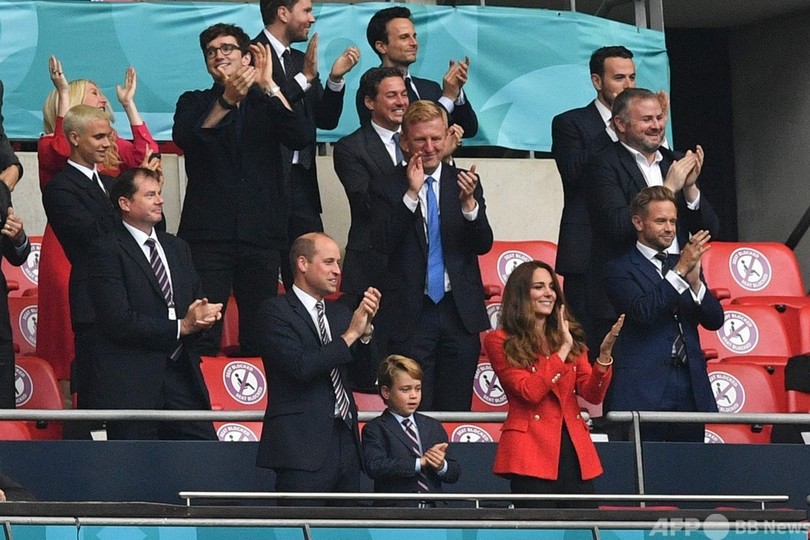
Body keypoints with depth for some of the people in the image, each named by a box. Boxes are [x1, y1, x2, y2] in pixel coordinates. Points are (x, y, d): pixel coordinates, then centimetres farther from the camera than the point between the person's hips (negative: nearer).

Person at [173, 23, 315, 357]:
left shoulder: (268, 104, 14)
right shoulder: (195, 103, 12)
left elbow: (303, 137, -5)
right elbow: (184, 137, -11)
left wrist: (269, 87, -13)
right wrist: (227, 100, -24)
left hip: (261, 237, 1)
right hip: (208, 236, -1)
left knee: (259, 339, 2)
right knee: (202, 337, -10)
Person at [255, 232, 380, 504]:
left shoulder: (340, 314, 19)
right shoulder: (276, 311, -3)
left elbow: (363, 374, 15)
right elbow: (300, 366, -17)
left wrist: (365, 328, -1)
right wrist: (350, 334, -11)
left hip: (345, 443, 7)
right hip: (304, 449, -7)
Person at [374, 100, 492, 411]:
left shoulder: (464, 182, 8)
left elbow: (483, 245, 1)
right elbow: (383, 244, -11)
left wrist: (469, 203, -17)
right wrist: (411, 194, -18)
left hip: (459, 312, 3)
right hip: (410, 314, -3)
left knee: (456, 412, 5)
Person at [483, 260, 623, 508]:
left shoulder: (570, 337, 17)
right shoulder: (500, 342, 1)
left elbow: (593, 394, 6)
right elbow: (530, 392, -11)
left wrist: (604, 353, -10)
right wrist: (563, 350, -9)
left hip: (574, 450, 5)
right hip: (532, 453, -5)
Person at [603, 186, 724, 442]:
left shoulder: (684, 264, 19)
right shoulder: (620, 269, 1)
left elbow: (714, 320, 11)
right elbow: (643, 312, -15)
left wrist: (695, 282, -7)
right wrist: (680, 271, -17)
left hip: (691, 387, 5)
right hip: (644, 390, -5)